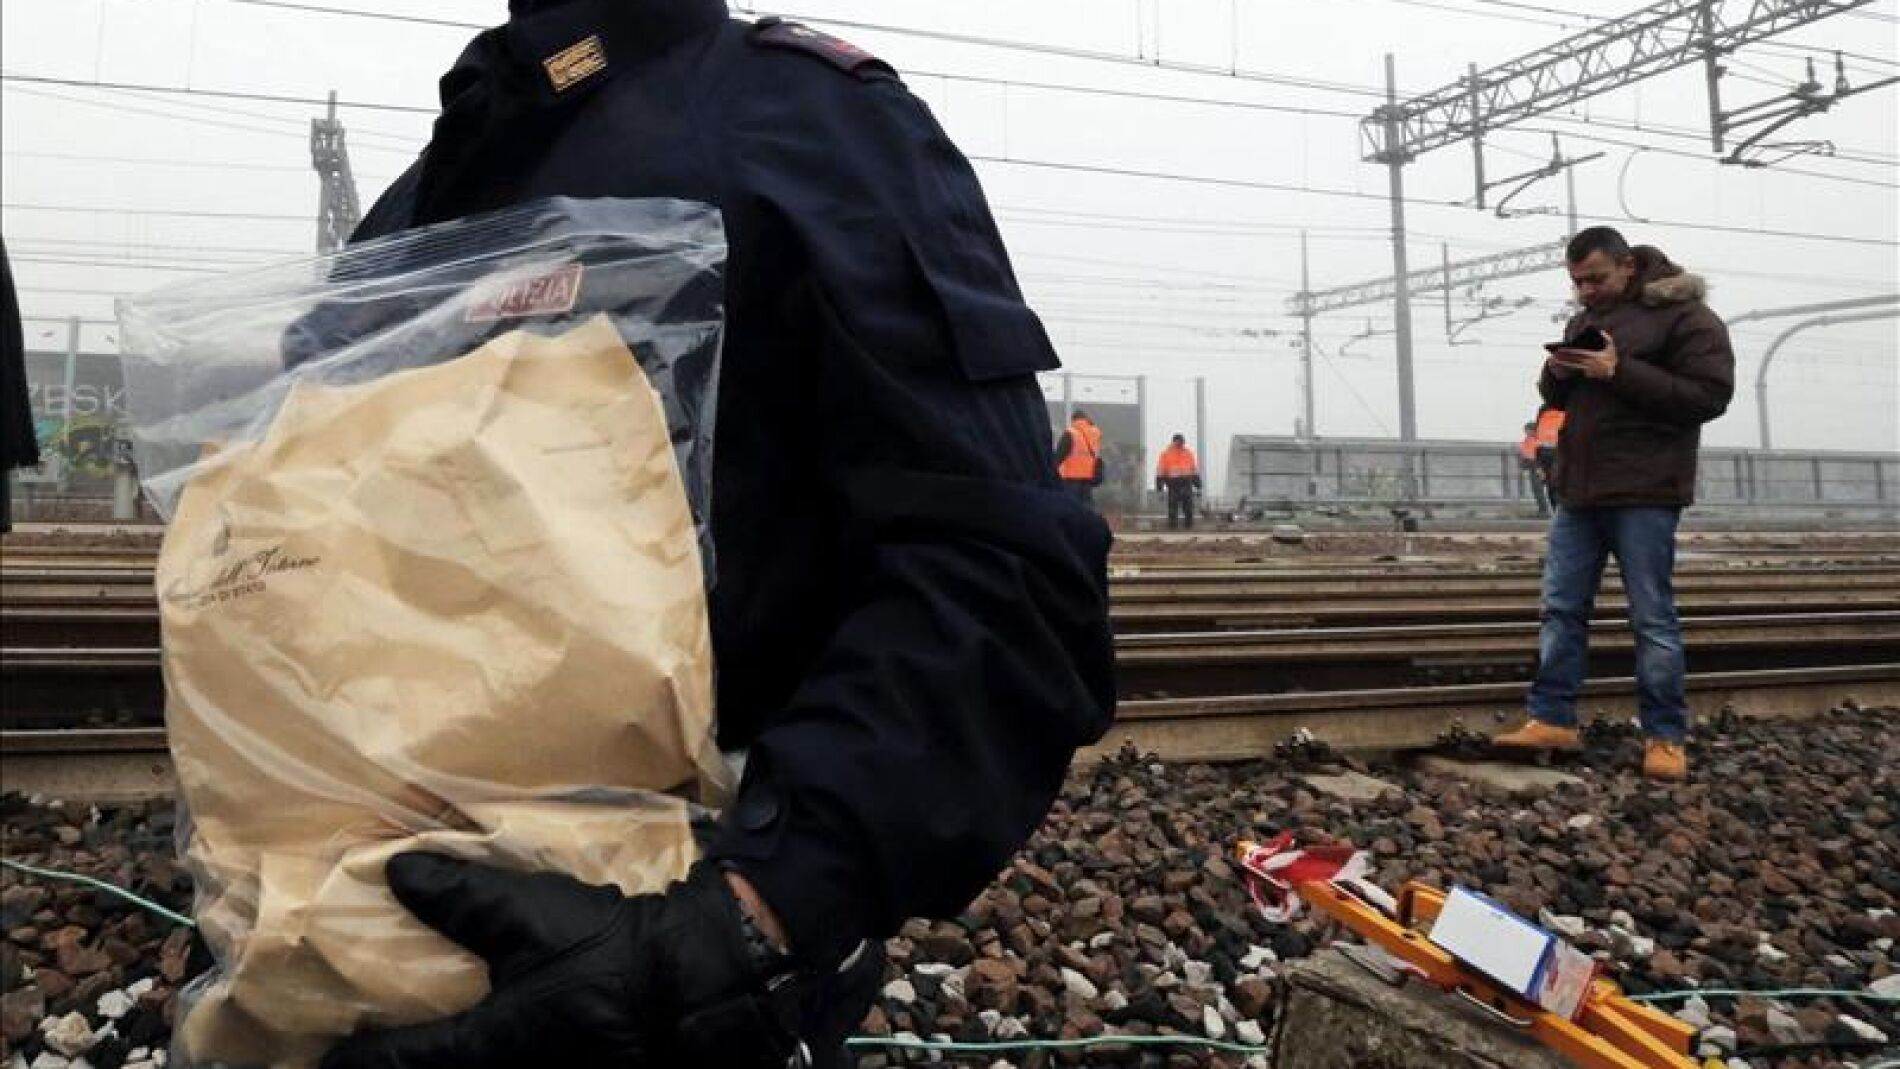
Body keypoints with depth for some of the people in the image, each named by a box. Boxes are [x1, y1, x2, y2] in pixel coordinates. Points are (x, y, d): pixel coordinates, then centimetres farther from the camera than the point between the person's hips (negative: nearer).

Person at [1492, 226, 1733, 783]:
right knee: (1562, 609, 6)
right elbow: (1557, 397, 24)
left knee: (1653, 618, -2)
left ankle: (1665, 737, 6)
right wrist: (1556, 373, 0)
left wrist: (1620, 371, -21)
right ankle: (1552, 720, 11)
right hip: (1579, 491, 7)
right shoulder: (1585, 319, 17)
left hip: (1644, 493, -7)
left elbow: (1709, 395, -16)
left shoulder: (1683, 315, -7)